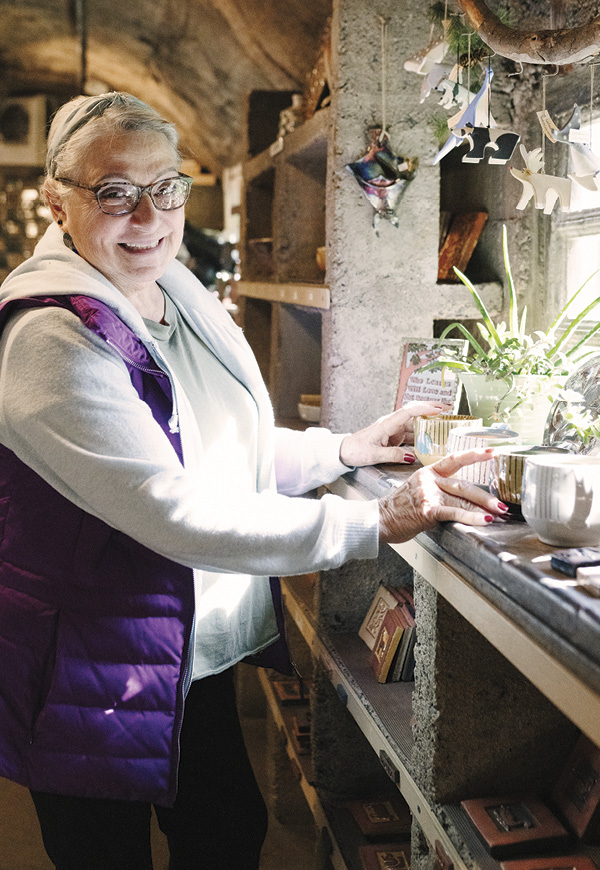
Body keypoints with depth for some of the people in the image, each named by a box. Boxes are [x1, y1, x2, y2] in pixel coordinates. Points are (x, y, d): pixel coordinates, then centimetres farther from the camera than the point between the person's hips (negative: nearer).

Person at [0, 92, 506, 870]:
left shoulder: (176, 292, 3)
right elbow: (177, 516, -30)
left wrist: (345, 450, 3)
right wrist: (377, 524, -30)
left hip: (201, 650, 8)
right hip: (101, 682, -8)